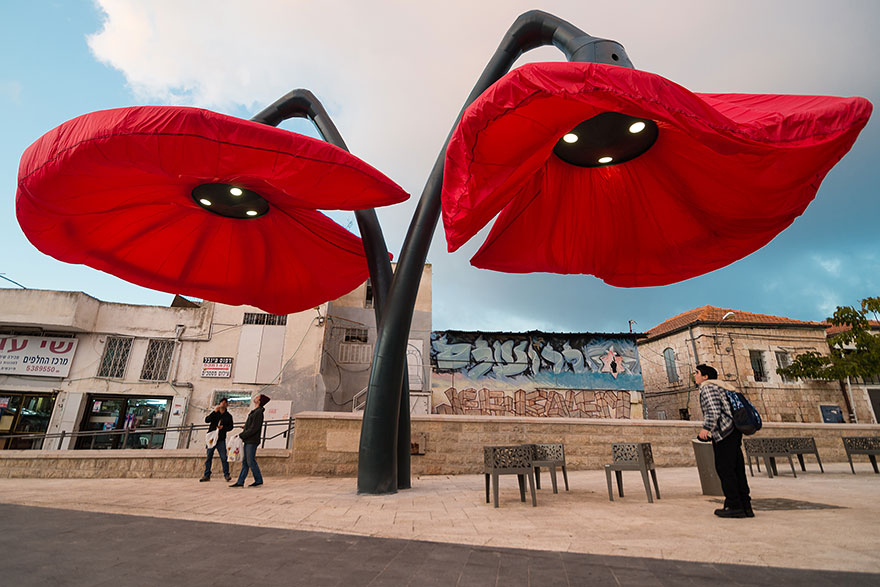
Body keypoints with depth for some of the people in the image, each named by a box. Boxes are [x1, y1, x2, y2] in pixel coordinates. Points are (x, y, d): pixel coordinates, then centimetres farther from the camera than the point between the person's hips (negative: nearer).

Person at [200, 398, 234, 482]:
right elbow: (207, 420, -7)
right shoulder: (214, 413, 9)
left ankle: (226, 474, -2)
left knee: (224, 457, -7)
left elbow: (230, 426, 6)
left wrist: (223, 427, -13)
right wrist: (214, 412, -16)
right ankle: (207, 475, 16)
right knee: (208, 457, 7)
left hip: (221, 439, -1)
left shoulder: (228, 416, 9)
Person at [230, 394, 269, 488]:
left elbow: (254, 429, -20)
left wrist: (241, 436, -14)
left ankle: (258, 480, 6)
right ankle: (240, 482, 15)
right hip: (248, 441, 9)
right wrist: (241, 435, 10)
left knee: (251, 461, -4)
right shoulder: (254, 412, 15)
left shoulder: (258, 413, -16)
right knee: (245, 462, 10)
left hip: (252, 441, -9)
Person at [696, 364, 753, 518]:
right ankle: (745, 507, 14)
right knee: (737, 469, 11)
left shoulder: (707, 387, -6)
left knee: (724, 468, -4)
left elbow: (714, 410, -19)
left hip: (724, 432, -10)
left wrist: (706, 428, -18)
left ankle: (734, 506, -2)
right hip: (734, 431, 10)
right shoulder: (721, 387, 24)